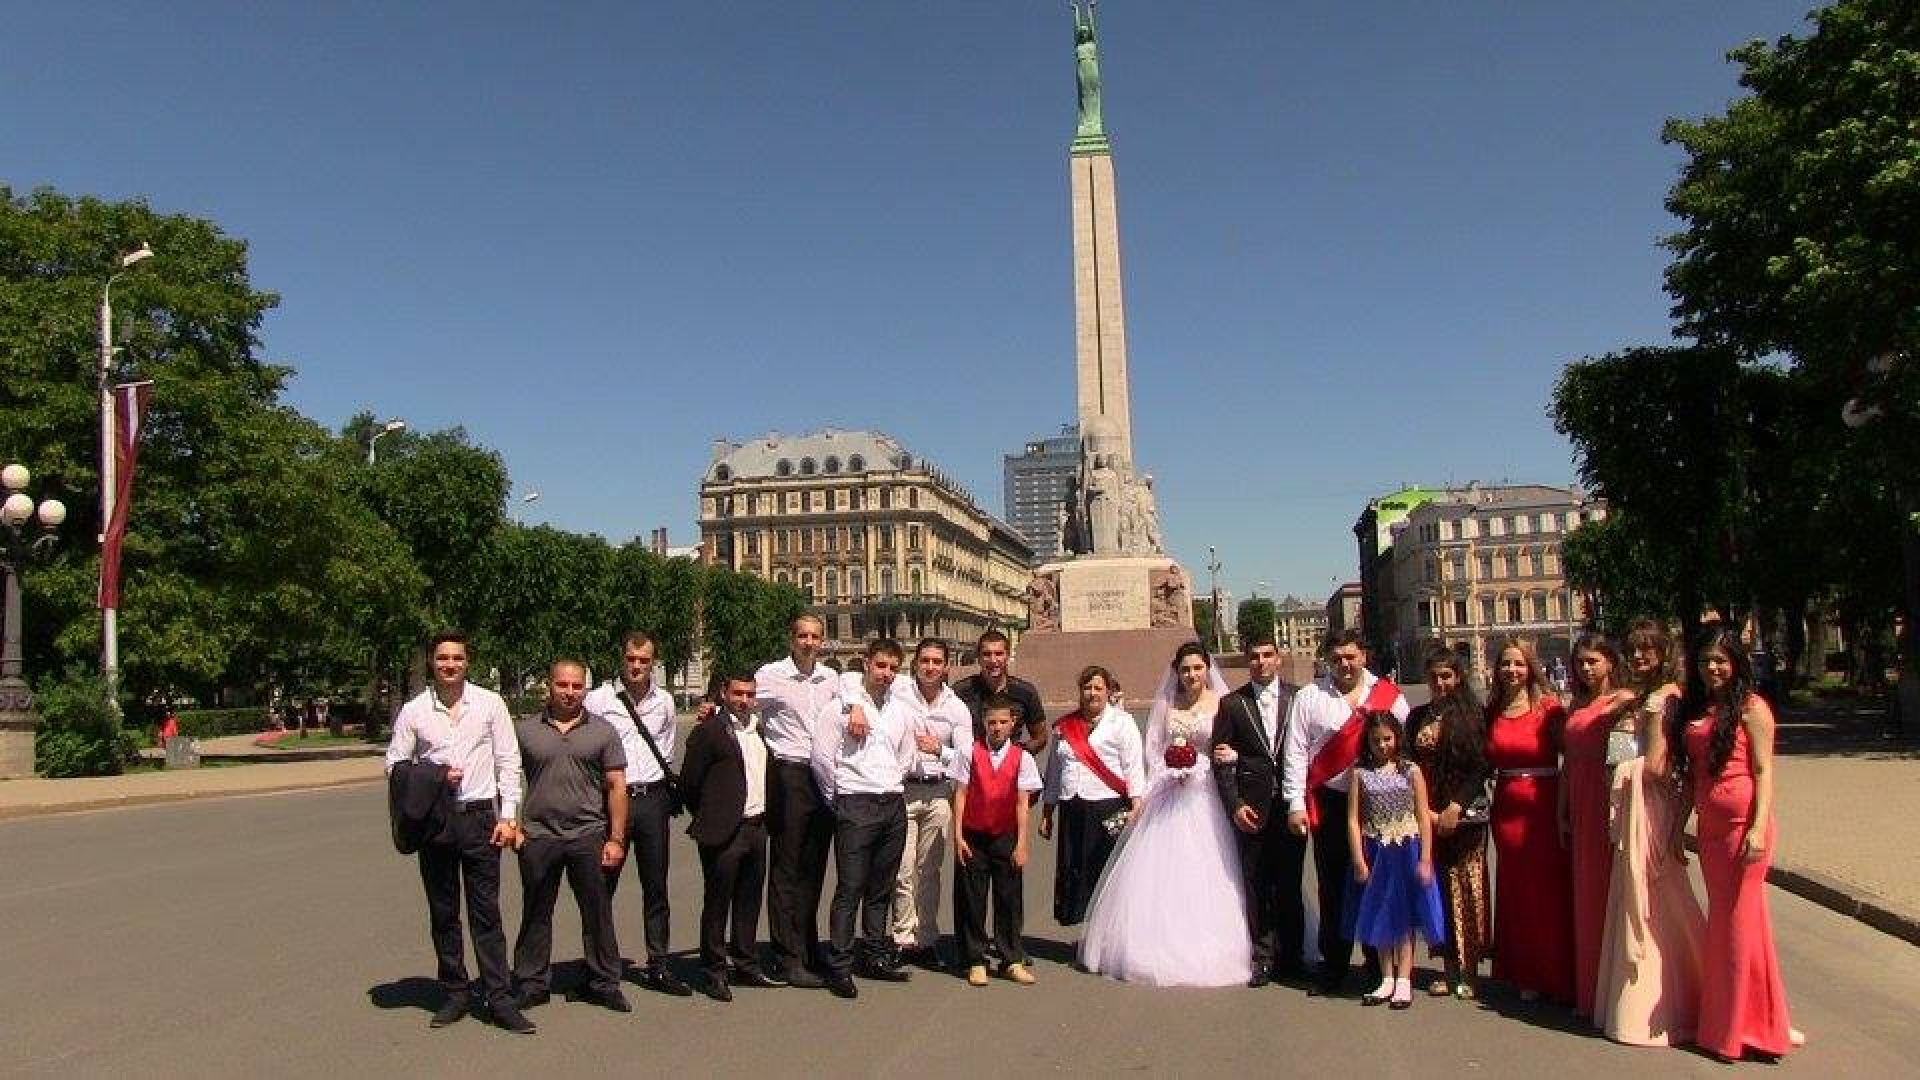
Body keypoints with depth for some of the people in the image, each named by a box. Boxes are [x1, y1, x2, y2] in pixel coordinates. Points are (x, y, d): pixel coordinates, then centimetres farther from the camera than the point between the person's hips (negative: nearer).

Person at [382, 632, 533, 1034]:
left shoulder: (490, 703, 0)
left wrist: (509, 816, -5)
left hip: (480, 816, -2)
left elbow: (508, 762, 0)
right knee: (443, 913, 10)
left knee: (487, 912, 0)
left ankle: (500, 999, 5)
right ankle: (454, 994, 22)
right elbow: (394, 764, 7)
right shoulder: (413, 711, 2)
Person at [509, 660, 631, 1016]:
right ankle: (531, 985, 23)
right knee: (536, 914, 10)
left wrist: (616, 839, -3)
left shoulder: (603, 732, 4)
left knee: (598, 912, 6)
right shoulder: (524, 729, 5)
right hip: (538, 836, 0)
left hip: (589, 836, 0)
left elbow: (616, 787, 2)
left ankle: (604, 983, 19)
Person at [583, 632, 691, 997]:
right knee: (604, 886, 0)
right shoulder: (599, 699, -4)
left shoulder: (663, 700, 9)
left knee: (656, 887, 9)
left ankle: (658, 966, 17)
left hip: (653, 798, 4)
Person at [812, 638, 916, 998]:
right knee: (850, 888, -7)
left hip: (893, 804, 6)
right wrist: (838, 799, -1)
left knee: (882, 888, 12)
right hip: (856, 806, -6)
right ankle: (839, 966, -1)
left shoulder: (897, 712, 14)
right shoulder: (842, 706, -4)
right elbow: (822, 756, -7)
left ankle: (875, 956, 22)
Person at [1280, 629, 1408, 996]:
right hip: (1331, 803, 0)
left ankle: (1380, 965, 22)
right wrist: (1296, 804, -5)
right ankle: (1333, 967, 15)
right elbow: (1295, 753, 0)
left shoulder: (1389, 694, 4)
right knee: (1333, 886, 4)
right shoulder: (1309, 698, 2)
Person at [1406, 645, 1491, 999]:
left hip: (1465, 813, -3)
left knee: (1467, 887, -2)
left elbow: (1481, 767, -5)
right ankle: (1449, 968, 13)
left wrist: (1456, 807, -13)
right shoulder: (1418, 717, 11)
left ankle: (1469, 972, 8)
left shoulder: (1473, 715, -1)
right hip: (1427, 815, 3)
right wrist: (1426, 812, -3)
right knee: (1438, 887, 5)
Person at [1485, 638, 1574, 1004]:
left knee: (1550, 889, 1)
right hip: (1506, 807, 4)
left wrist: (1565, 810, -17)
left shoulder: (1549, 707, -6)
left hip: (1544, 806, -4)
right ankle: (1526, 975, 23)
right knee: (1515, 891, 10)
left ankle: (1557, 977, 15)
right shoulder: (1492, 711, 8)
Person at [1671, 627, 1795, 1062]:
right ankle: (1721, 1021, 20)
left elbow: (1763, 770, -9)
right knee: (1720, 920, 11)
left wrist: (1758, 827, -17)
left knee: (1739, 920, -1)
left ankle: (1740, 1026, 11)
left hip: (1742, 823, -6)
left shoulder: (1750, 706, -5)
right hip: (1708, 826, 6)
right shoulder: (1692, 709, 13)